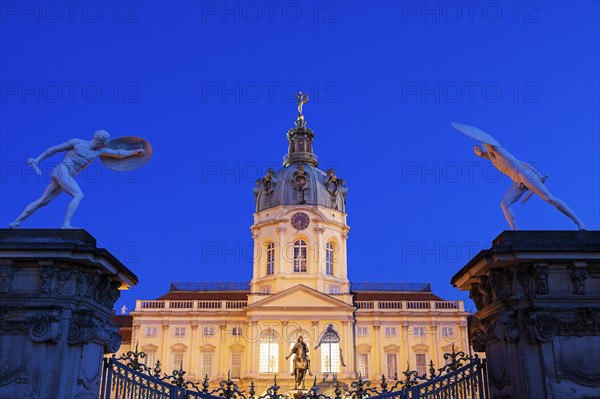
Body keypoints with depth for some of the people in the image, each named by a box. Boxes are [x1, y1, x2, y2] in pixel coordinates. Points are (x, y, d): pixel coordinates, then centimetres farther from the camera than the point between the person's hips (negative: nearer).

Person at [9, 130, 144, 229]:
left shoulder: (99, 150, 14)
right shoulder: (77, 142, -1)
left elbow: (118, 153, 22)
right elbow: (54, 149, 5)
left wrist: (135, 151, 18)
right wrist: (37, 159, 4)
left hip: (67, 177, 7)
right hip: (61, 171, -7)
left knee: (42, 201, 5)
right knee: (78, 195, -22)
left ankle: (15, 223, 8)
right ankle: (66, 224, -30)